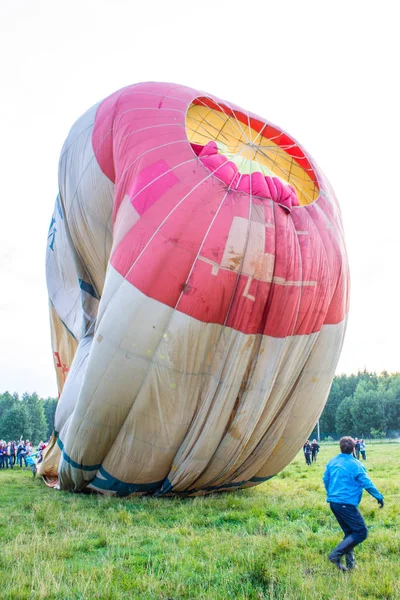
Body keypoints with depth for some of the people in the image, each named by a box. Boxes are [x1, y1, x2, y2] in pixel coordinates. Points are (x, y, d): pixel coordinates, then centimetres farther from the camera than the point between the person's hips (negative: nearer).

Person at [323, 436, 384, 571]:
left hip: (333, 502, 8)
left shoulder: (332, 462, 9)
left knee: (349, 532, 18)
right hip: (346, 503, -8)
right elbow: (367, 483, -9)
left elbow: (325, 480, 17)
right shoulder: (355, 465, -11)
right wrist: (379, 497, 4)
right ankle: (336, 554, -10)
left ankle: (350, 562, 14)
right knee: (361, 532, -2)